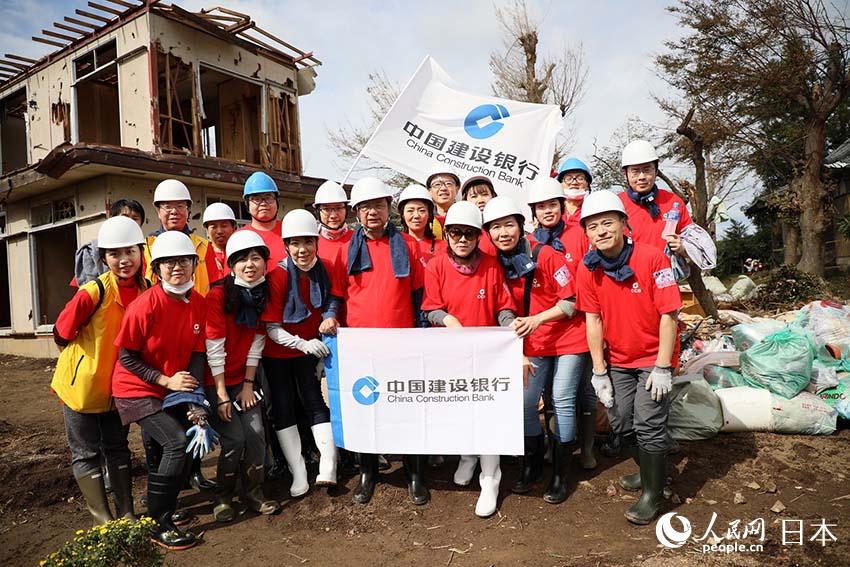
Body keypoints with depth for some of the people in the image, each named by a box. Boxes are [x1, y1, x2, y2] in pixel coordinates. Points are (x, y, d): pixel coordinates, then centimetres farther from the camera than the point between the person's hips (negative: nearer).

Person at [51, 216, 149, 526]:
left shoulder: (146, 290, -9)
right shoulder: (92, 292, -24)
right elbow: (62, 334, -12)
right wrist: (88, 358, -3)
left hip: (118, 383, 5)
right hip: (83, 383, -5)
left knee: (117, 448, 16)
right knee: (86, 454, 7)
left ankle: (127, 515, 27)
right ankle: (103, 520, 18)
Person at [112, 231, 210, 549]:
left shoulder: (199, 304, -5)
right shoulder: (145, 305, -21)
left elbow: (198, 354, -2)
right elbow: (127, 357, -14)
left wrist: (194, 399, -12)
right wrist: (166, 380, -20)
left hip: (174, 390, 6)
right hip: (137, 390, -6)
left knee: (193, 437, 8)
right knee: (177, 442, -19)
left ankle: (161, 505, 33)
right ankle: (158, 524, -3)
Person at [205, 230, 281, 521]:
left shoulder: (264, 292, -4)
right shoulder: (218, 294, -20)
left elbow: (256, 341, -1)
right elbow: (214, 348, -19)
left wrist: (248, 385, -3)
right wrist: (221, 394, -17)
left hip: (243, 378, 5)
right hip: (215, 379, -4)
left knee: (256, 433, -4)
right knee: (234, 438, -10)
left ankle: (253, 492, 16)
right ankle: (222, 496, 13)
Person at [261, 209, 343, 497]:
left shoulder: (326, 268, -11)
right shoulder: (278, 276, -20)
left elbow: (333, 299, 5)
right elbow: (272, 328, -18)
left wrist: (329, 316, -17)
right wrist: (303, 343, -30)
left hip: (309, 348, 2)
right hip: (279, 352, -1)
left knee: (315, 402, -2)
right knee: (283, 409, 3)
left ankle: (328, 467, -1)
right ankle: (298, 474, 11)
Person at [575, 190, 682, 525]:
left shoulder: (652, 258, -20)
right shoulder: (588, 268, -7)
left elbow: (669, 314, -18)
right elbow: (593, 321, -4)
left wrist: (662, 368, -19)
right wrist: (599, 371, -4)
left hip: (654, 358, -4)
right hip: (618, 360, 5)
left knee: (648, 426, -6)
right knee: (621, 423, 10)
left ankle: (653, 493, 14)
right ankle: (649, 470, 37)